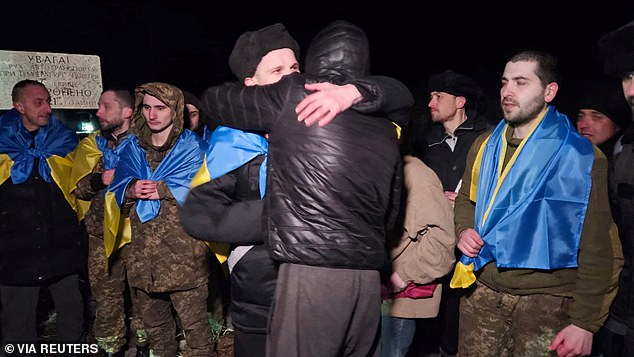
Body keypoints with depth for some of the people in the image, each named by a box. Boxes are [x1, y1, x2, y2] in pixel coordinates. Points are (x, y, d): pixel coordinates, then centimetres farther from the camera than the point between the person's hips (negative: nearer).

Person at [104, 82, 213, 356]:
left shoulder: (192, 147, 0)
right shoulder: (130, 148, 14)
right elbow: (114, 195, 12)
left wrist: (162, 190, -15)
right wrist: (130, 190, -9)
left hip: (184, 255, -5)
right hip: (142, 257, 5)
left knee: (194, 325, 0)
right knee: (153, 325, 20)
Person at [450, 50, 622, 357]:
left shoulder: (582, 156, -9)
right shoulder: (485, 145, 6)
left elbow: (598, 249, -10)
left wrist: (585, 323, -11)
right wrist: (464, 230, -2)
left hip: (546, 303, -4)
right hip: (481, 294, 4)